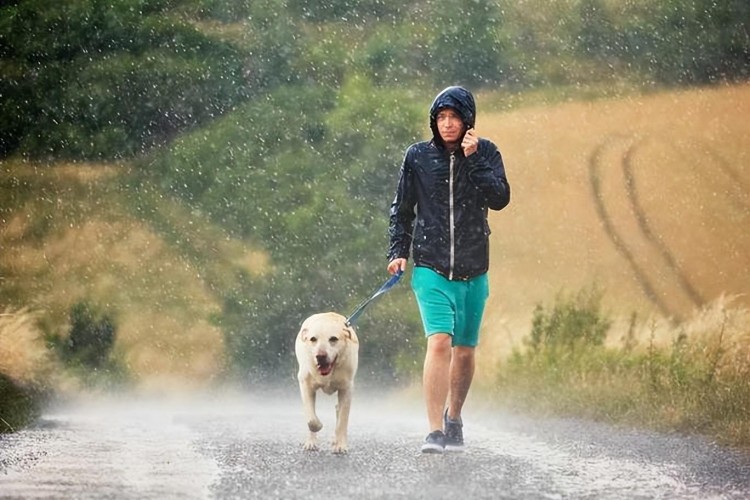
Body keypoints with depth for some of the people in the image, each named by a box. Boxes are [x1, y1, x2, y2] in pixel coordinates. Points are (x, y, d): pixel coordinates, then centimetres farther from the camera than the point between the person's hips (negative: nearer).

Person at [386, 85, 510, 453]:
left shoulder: (485, 153, 3)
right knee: (439, 342, -19)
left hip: (473, 271, 2)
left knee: (465, 350, 11)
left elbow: (500, 199, -12)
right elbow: (401, 210, 10)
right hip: (431, 268, -2)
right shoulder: (418, 156, 2)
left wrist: (472, 158, -16)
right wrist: (397, 252, 0)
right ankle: (434, 432, -21)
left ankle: (454, 420, 34)